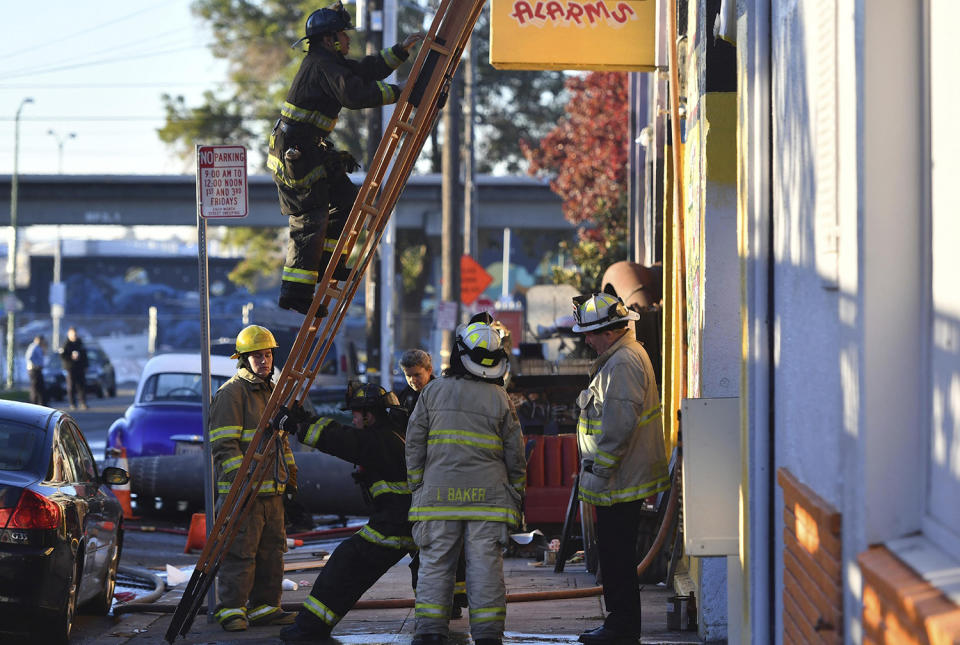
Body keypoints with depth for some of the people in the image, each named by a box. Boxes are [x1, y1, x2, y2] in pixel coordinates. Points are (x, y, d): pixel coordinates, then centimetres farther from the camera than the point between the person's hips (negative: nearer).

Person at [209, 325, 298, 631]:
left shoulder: (272, 392, 19)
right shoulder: (231, 393, -9)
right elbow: (223, 444, -15)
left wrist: (290, 476, 23)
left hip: (272, 490, 9)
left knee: (271, 550, 10)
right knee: (241, 551, -9)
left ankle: (264, 607, 16)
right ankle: (232, 610, -5)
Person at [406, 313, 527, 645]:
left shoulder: (433, 391, 5)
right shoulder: (500, 398, 3)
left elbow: (414, 444, 6)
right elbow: (514, 455, 6)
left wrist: (416, 487, 14)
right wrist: (517, 497, 16)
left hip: (439, 496, 1)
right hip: (488, 495, 0)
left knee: (435, 564, 5)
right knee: (486, 567, 1)